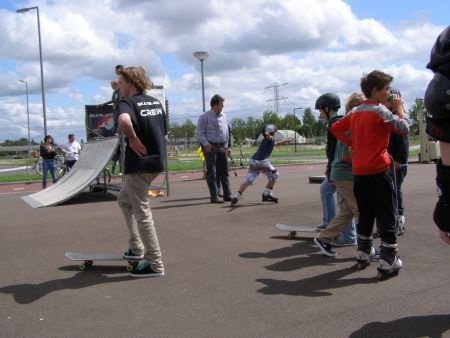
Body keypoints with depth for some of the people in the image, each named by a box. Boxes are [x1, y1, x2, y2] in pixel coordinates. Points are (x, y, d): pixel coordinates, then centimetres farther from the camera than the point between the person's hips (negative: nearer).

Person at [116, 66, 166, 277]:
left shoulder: (127, 103, -12)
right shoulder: (156, 102, 13)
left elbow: (124, 121, -37)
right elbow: (163, 132, 19)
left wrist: (133, 139, -21)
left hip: (139, 163, -9)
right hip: (156, 160, 9)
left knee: (142, 212, 1)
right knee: (124, 200, 25)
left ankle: (155, 265, 6)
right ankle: (136, 248, 26)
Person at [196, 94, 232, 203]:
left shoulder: (223, 116, 12)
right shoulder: (205, 117, -6)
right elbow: (199, 132, -8)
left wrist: (226, 146, 13)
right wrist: (205, 144, -19)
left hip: (222, 147, 6)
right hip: (210, 147, -6)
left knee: (224, 172, 9)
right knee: (211, 173, -2)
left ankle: (227, 195, 16)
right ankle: (214, 197, 0)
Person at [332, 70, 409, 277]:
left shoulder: (355, 112, 12)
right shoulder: (380, 110, -10)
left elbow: (336, 128, 19)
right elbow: (404, 128, -14)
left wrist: (352, 144, 11)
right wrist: (399, 107, 0)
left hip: (359, 171, 7)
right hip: (379, 170, -7)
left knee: (365, 214, 18)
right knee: (386, 217, -1)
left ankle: (363, 255, 26)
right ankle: (388, 263, 0)